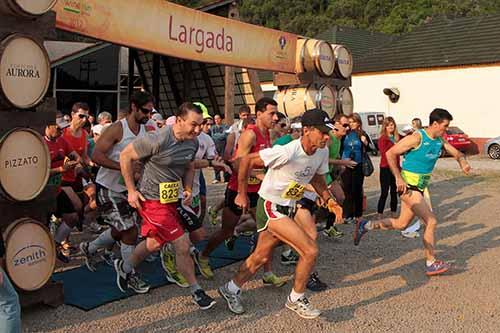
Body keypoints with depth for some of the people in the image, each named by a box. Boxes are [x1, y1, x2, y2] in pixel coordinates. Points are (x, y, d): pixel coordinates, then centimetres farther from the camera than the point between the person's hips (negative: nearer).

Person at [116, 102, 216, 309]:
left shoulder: (192, 143, -2)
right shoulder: (158, 140, -24)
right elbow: (125, 156, -15)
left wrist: (188, 189, -3)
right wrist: (131, 190, -14)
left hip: (171, 199, 8)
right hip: (153, 200, -8)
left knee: (154, 243, 25)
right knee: (183, 245, -8)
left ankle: (124, 267, 51)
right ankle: (196, 292, 10)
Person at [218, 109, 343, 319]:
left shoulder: (322, 152, -4)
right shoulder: (287, 152, -27)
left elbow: (317, 179, 15)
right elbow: (246, 161, -20)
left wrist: (329, 200, -1)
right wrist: (242, 195, -11)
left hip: (289, 207, 8)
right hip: (271, 206, -8)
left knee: (261, 256, 17)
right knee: (310, 251, -12)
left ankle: (231, 289, 37)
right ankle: (296, 299, 10)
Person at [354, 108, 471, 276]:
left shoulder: (440, 140, 6)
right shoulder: (417, 138, -17)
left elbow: (457, 153, 16)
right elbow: (390, 153, -16)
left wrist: (463, 162, -9)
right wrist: (398, 178, -20)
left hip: (420, 187, 9)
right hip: (408, 185, -9)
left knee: (401, 224, 14)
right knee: (431, 221, -10)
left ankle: (365, 226, 28)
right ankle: (431, 264, 1)